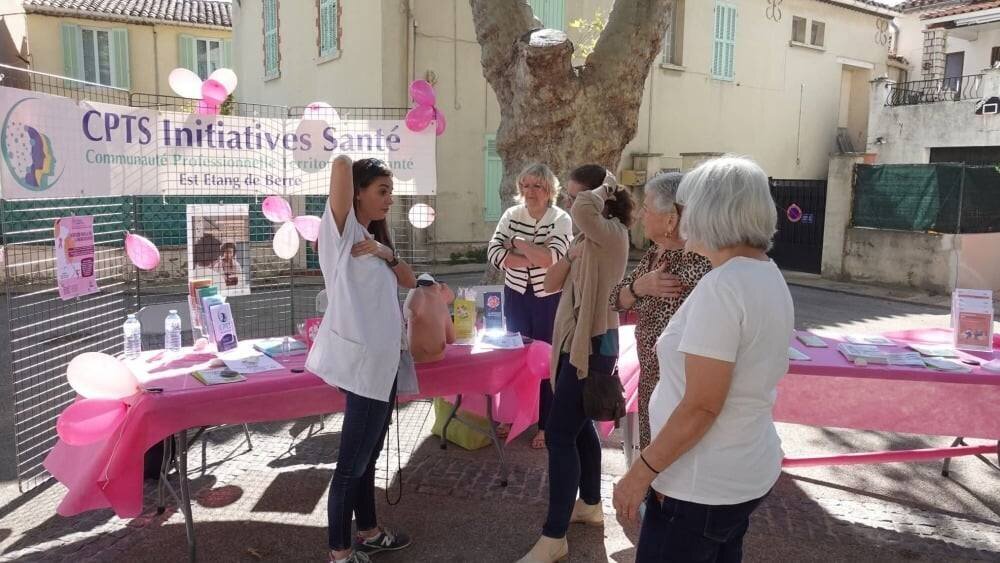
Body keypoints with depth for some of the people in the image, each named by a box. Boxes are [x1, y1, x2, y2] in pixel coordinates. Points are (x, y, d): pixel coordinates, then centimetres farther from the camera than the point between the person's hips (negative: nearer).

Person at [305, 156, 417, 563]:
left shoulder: (374, 238, 15)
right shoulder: (343, 231, -10)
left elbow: (409, 281, 12)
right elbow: (341, 164, -25)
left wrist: (387, 253, -6)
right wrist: (346, 164, -1)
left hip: (382, 360, 9)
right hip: (361, 361, -9)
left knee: (367, 454, 18)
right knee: (352, 460, 2)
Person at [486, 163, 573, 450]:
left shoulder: (561, 219, -11)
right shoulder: (511, 214, -1)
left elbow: (552, 257, -26)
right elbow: (494, 252, -12)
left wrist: (518, 243, -15)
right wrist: (535, 259, -19)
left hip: (549, 299, -3)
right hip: (516, 295, 4)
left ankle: (545, 425, 18)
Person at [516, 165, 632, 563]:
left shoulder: (611, 233, -16)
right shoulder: (588, 237, 12)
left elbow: (582, 211, -39)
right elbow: (550, 284, 11)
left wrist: (606, 188, -18)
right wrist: (570, 256, -7)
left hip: (593, 346, -10)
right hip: (575, 343, 10)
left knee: (559, 435, -8)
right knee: (578, 425, 20)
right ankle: (590, 504, 37)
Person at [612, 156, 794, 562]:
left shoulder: (721, 287, -24)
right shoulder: (769, 277, 4)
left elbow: (700, 407, -25)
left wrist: (640, 473, -17)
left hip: (702, 486, -9)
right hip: (749, 470, 9)